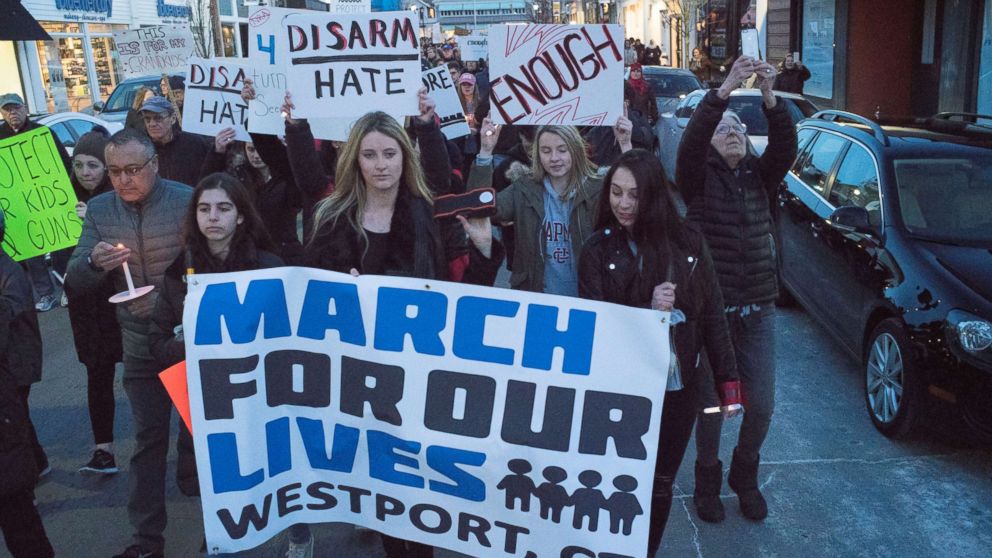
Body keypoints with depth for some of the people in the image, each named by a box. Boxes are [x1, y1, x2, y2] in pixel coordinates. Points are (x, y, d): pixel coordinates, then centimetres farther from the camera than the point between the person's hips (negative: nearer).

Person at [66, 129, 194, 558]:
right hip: (140, 347, 3)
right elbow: (76, 281, -1)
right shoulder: (99, 210, 1)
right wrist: (94, 263, -24)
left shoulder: (187, 200, -12)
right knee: (148, 440, 12)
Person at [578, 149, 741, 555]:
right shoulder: (599, 250, -6)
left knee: (660, 485, 15)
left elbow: (712, 314, 4)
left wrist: (727, 379, 2)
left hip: (679, 388, 2)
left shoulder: (688, 242, -1)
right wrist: (648, 309, -22)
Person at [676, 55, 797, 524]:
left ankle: (744, 476, 34)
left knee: (761, 406, 8)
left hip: (757, 312, 3)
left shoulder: (759, 176, 8)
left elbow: (785, 146, -10)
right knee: (711, 405, 7)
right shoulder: (699, 177, -2)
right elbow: (691, 139, -21)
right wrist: (725, 89, -30)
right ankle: (708, 481, 29)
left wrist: (770, 97, -24)